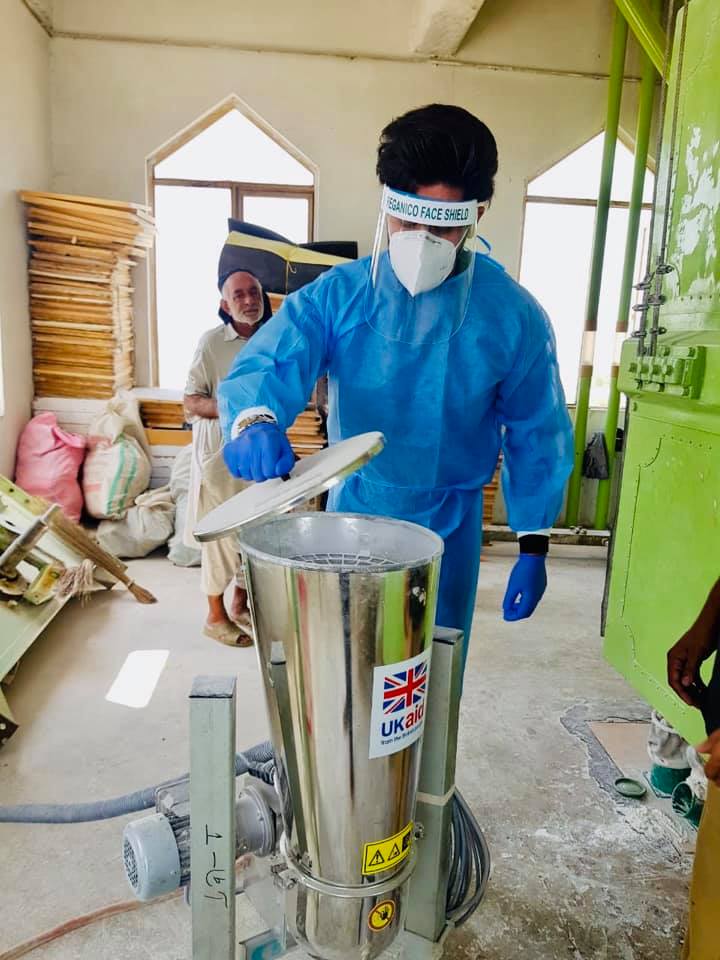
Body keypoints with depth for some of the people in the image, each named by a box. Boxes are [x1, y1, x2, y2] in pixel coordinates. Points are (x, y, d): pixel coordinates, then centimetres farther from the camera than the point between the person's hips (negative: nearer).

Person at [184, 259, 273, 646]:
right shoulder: (212, 342, -8)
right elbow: (191, 402, -9)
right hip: (221, 452, -4)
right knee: (220, 533, 1)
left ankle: (240, 605, 30)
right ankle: (215, 616, 18)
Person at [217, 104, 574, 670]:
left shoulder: (512, 316, -11)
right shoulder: (339, 294, -10)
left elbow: (537, 438, -4)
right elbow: (270, 364, -19)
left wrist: (534, 546, -2)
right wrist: (254, 422, -43)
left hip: (448, 525, 0)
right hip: (353, 511, 1)